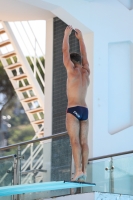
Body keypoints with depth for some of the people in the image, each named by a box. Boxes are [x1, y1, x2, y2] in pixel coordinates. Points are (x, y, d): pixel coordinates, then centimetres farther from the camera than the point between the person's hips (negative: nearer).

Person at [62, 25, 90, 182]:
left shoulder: (72, 70, -1)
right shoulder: (86, 72, 14)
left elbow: (65, 51, 3)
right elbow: (84, 56, 28)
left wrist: (67, 34, 12)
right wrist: (80, 38, 34)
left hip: (73, 110, -6)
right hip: (84, 110, 6)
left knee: (75, 141, -13)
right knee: (83, 142, 2)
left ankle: (78, 171, -23)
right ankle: (84, 171, -4)